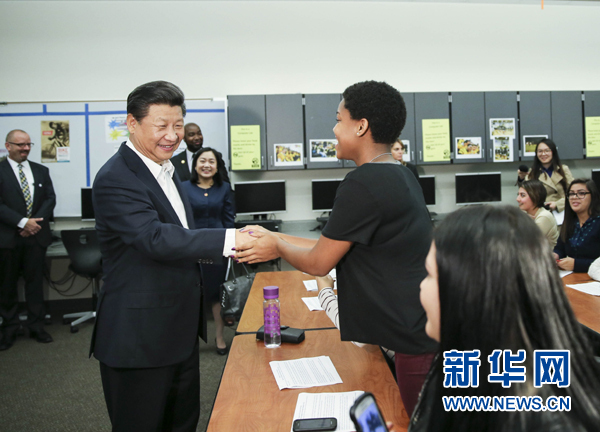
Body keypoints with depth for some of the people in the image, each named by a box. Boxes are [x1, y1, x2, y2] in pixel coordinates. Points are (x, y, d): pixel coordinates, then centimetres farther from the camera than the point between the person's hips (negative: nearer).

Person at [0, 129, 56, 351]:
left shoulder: (41, 171, 11)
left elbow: (50, 198, 4)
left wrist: (36, 221, -10)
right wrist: (23, 222, -18)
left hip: (36, 235, 3)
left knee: (35, 281, 8)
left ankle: (36, 326, 18)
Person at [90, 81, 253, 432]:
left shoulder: (165, 168, 11)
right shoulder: (116, 179, -19)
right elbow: (155, 238, -33)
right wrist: (230, 239, -41)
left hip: (181, 328, 9)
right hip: (139, 335, -9)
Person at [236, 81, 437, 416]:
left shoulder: (363, 184, -21)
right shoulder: (400, 176, 9)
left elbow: (319, 263, -11)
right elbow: (336, 248, 12)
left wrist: (278, 246, 8)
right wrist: (275, 237, 15)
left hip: (420, 339, -9)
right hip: (426, 328, 9)